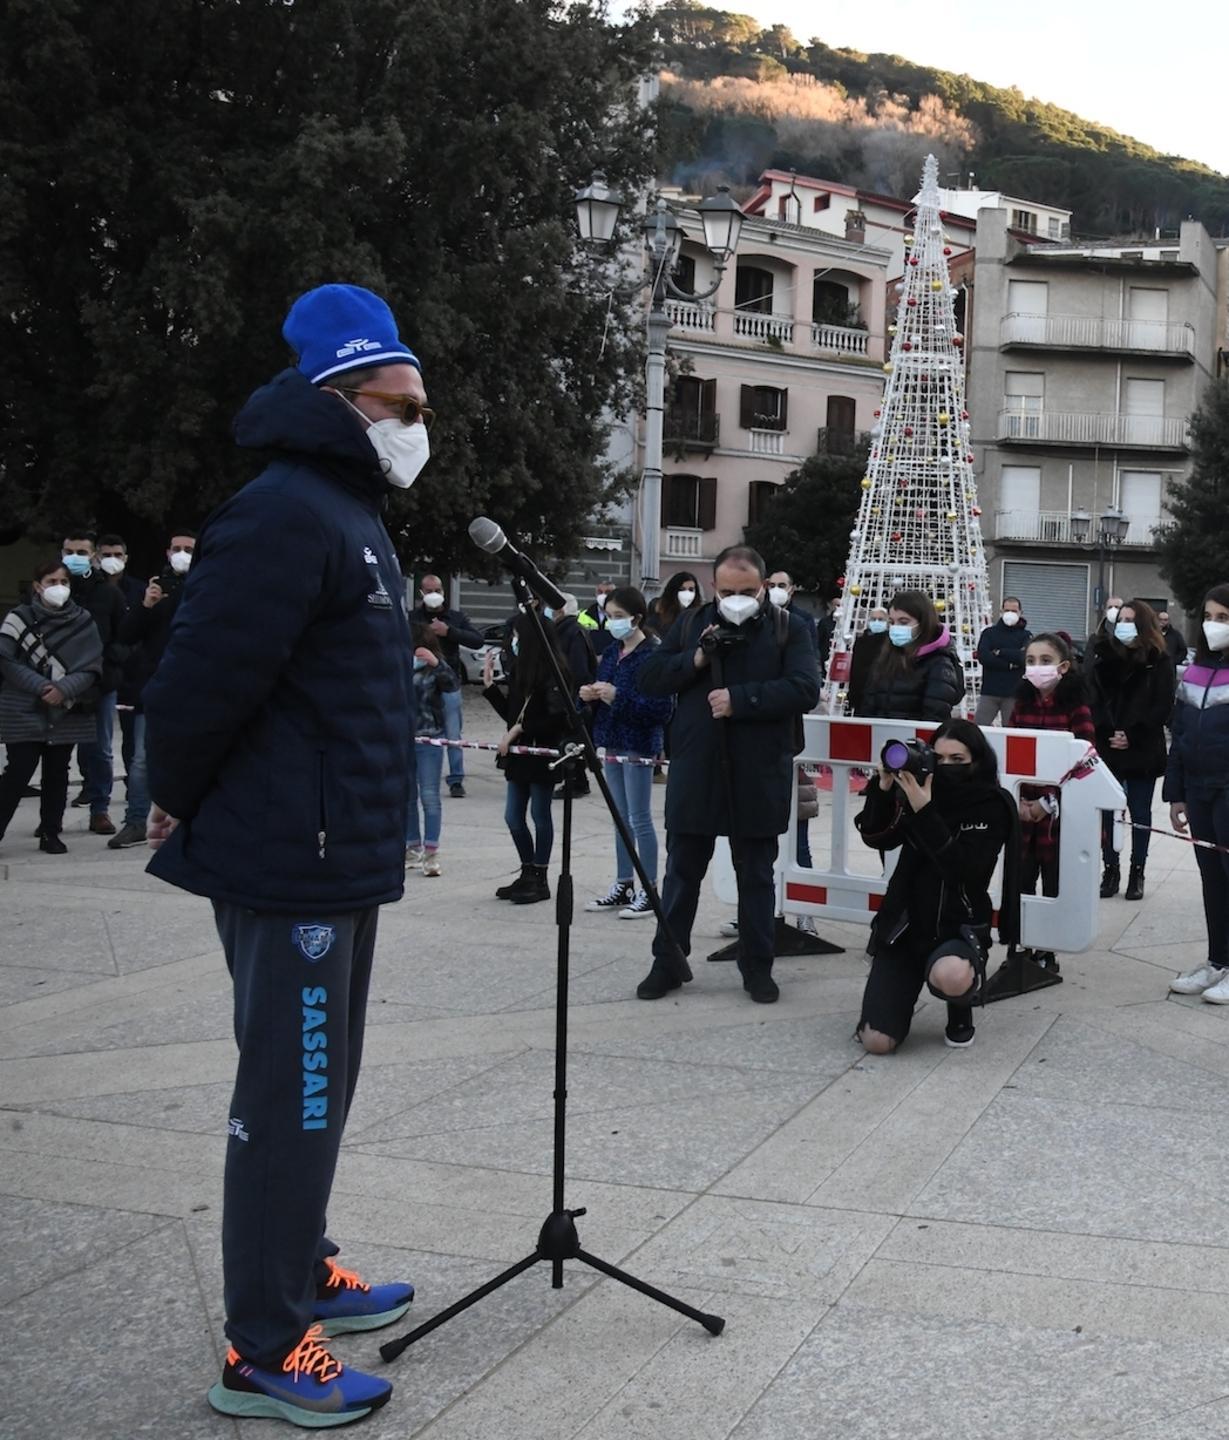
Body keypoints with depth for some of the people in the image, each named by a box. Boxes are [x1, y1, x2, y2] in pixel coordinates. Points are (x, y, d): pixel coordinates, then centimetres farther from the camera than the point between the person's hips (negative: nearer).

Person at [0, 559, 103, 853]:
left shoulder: (83, 621, 4)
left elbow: (91, 667, -1)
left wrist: (64, 689, -17)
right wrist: (40, 686, -17)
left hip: (66, 712, 2)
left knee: (57, 773, 6)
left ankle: (50, 833, 15)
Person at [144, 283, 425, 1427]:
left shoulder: (350, 516, 17)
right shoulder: (286, 516, -17)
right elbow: (202, 679, -23)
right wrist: (177, 806, -7)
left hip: (341, 860, 10)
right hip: (289, 865, -10)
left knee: (317, 1088, 20)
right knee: (289, 1099, -3)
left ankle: (300, 1275, 36)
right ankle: (262, 1353, 7)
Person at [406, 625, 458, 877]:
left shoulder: (435, 669, -5)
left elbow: (453, 685, -21)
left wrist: (436, 663, -33)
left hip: (429, 740, -4)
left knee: (429, 796, -5)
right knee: (407, 797, 12)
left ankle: (431, 854, -4)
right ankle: (412, 849, 24)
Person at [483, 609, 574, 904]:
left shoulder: (554, 674, -14)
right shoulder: (520, 671, 9)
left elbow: (555, 717, -19)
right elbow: (510, 712, 12)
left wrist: (520, 729, -16)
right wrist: (489, 683, 8)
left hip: (544, 753, -8)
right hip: (519, 753, 8)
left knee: (539, 814, 2)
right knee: (513, 816, 11)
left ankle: (540, 879, 13)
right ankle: (527, 874, 25)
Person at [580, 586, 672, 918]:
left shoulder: (652, 656, -15)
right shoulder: (611, 653, 10)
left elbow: (662, 708, -20)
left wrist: (618, 697, -26)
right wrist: (590, 696, -2)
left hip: (639, 747, -8)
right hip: (613, 743, 8)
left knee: (639, 820, -2)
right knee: (621, 819, 14)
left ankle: (648, 891, 5)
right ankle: (623, 886, 23)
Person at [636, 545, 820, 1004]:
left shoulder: (789, 629, -1)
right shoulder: (691, 625, 8)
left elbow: (804, 689, -13)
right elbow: (649, 679, 4)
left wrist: (739, 699, -19)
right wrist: (696, 659, -12)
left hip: (760, 776, -2)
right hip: (695, 772, 2)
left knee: (756, 874, 9)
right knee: (682, 871, 9)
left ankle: (757, 966, 21)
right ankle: (668, 961, 20)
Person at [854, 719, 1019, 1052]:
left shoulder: (993, 806, -8)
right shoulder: (921, 790, 1)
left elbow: (963, 870, -21)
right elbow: (877, 837, -7)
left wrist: (924, 811, -27)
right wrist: (884, 789, -21)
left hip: (959, 927, -2)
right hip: (905, 924, 2)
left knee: (949, 975, -41)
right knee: (876, 1042, -12)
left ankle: (961, 1011, 0)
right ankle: (901, 991, 25)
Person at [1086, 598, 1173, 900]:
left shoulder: (1159, 661, -2)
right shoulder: (1102, 654, 4)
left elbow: (1163, 706, -7)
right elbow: (1092, 699, -2)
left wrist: (1133, 736, -14)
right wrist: (1106, 733, -14)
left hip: (1143, 751, -2)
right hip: (1106, 748, 2)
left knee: (1140, 813, 6)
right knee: (1106, 811, 3)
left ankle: (1137, 873, 13)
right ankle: (1110, 869, 13)